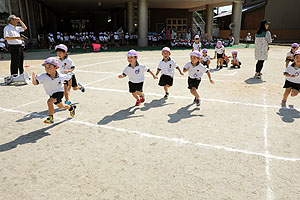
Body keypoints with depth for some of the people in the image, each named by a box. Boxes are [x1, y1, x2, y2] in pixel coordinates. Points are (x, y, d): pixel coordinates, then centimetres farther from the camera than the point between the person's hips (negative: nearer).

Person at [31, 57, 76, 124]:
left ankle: (50, 118, -14)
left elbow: (68, 77, -4)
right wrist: (34, 78, -55)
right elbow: (35, 83, -35)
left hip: (59, 92, -4)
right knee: (60, 106, 26)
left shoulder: (60, 77, -25)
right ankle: (71, 107, 57)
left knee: (49, 102, -29)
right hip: (51, 94, 5)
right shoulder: (43, 76, -25)